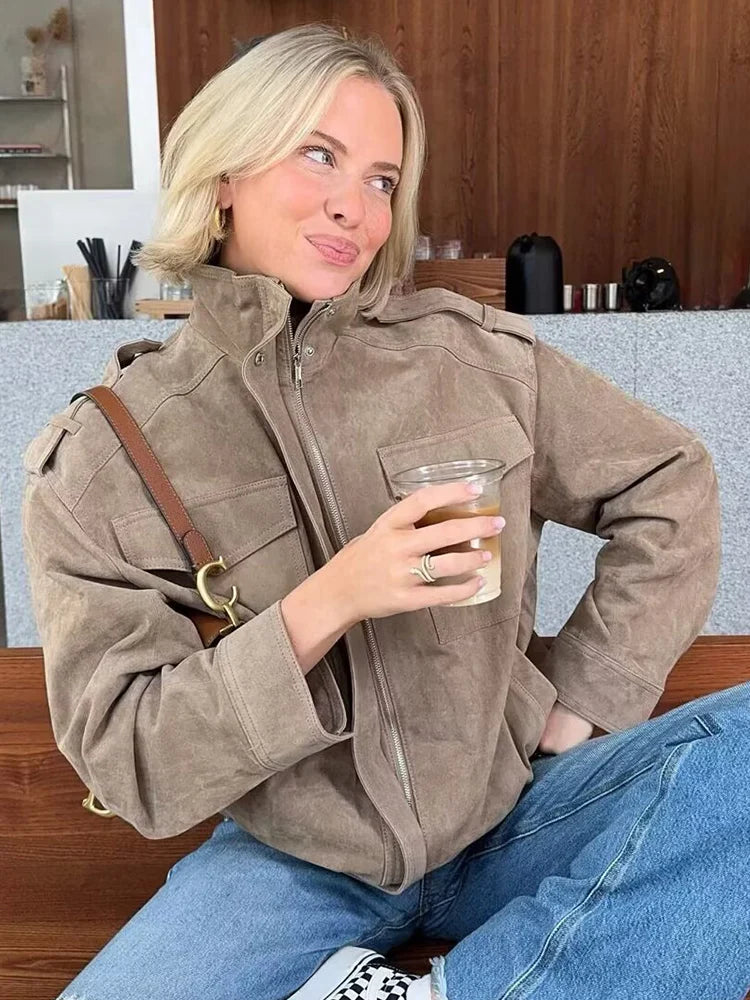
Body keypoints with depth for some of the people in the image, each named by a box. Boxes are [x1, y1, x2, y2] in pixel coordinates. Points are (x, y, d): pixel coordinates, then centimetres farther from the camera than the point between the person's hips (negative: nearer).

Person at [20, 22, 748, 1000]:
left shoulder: (472, 351, -4)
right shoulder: (97, 458, -7)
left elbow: (671, 487, 7)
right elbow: (127, 763, -10)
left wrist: (582, 697, -2)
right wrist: (321, 607, -24)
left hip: (512, 824, 3)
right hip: (294, 863, -1)